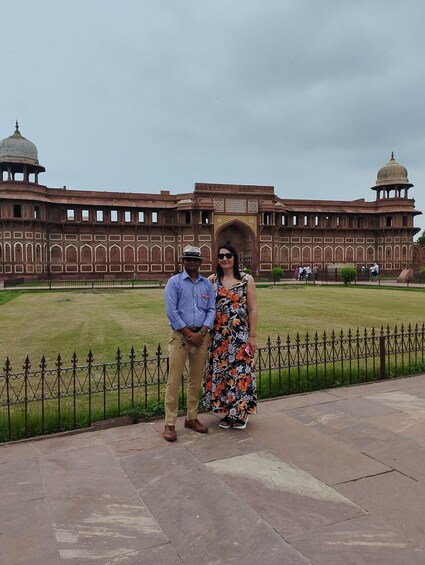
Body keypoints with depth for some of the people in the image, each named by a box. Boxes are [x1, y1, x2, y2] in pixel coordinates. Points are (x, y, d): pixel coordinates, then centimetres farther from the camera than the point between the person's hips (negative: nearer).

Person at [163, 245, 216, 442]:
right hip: (180, 335, -4)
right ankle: (170, 424, 4)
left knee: (196, 380, 12)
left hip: (201, 335, 4)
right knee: (174, 380, -4)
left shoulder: (207, 284, 9)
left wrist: (201, 332, -10)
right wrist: (189, 333, -13)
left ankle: (192, 418, 24)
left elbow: (211, 310, 5)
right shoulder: (174, 282, -2)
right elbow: (171, 311, -9)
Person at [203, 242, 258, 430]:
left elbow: (252, 309, -1)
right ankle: (227, 412, 23)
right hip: (218, 335, 2)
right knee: (220, 372, 7)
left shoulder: (247, 279, 0)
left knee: (240, 372, 1)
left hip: (240, 335, -2)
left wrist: (253, 335, -5)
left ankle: (241, 413, 18)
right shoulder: (212, 280, 4)